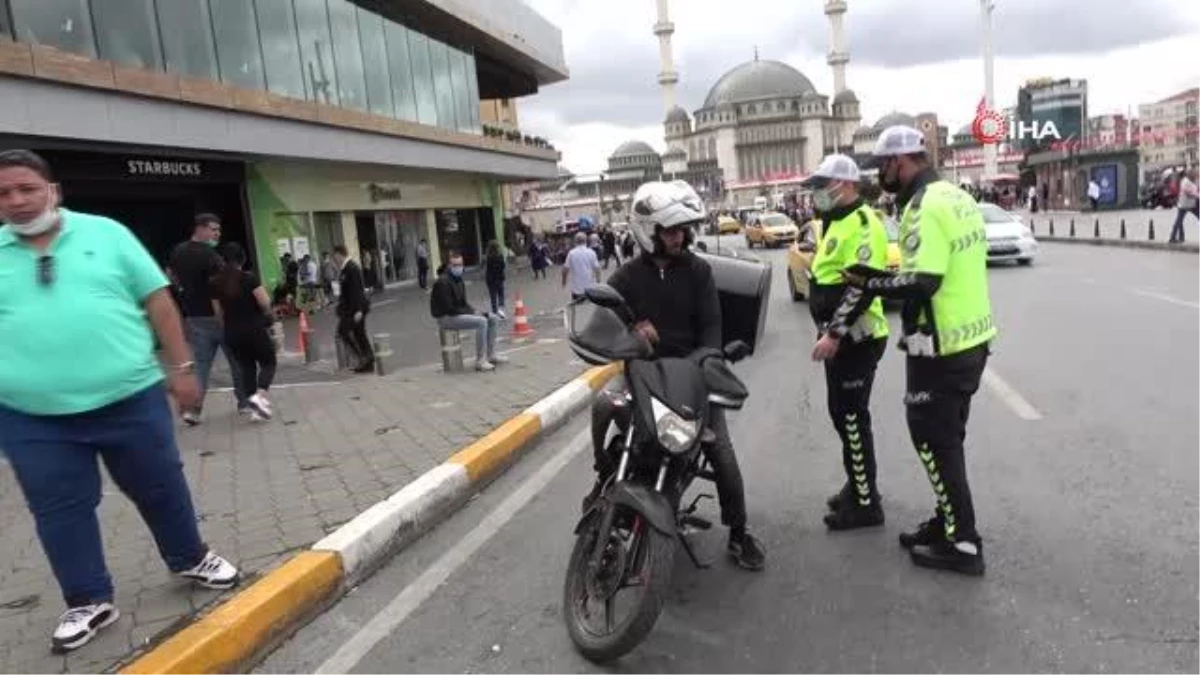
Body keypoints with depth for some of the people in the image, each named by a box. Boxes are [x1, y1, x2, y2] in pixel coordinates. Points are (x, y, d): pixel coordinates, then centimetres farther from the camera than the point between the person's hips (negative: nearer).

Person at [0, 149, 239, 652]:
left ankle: (191, 560, 33)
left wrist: (181, 366, -1)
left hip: (129, 399, -1)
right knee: (60, 510, 10)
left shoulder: (104, 233, 1)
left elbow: (157, 300, 2)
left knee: (161, 489, 12)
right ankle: (88, 602, 27)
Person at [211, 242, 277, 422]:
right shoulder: (249, 278, -11)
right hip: (254, 330, -4)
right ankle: (260, 395, -15)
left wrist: (228, 328, 18)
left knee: (247, 368, 14)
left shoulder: (216, 283, 2)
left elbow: (218, 312, 5)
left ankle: (255, 409, 13)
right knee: (268, 363, 10)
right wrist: (268, 313, 6)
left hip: (232, 333, 5)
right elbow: (265, 303, -16)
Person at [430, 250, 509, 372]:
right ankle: (480, 361, -24)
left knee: (494, 319, 2)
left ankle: (491, 355, 7)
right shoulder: (443, 282, -17)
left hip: (460, 313, 10)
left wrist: (476, 312, -5)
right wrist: (473, 313, -18)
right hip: (446, 318, -9)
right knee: (481, 321, -28)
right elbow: (449, 309, -21)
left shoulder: (459, 280, 11)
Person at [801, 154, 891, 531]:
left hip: (856, 339, -10)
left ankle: (866, 504, 6)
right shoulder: (836, 223, 17)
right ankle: (858, 486, 30)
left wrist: (834, 333, -26)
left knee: (852, 418, -5)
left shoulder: (861, 223, -16)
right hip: (840, 337, 10)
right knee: (842, 413, 17)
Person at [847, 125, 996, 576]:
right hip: (971, 338, 10)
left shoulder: (925, 206, -19)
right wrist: (893, 273, 11)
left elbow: (920, 283, -28)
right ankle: (948, 522, 33)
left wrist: (869, 283, -14)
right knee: (946, 438, 20)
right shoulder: (957, 196, 12)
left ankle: (962, 544, 12)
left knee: (934, 442, 2)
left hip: (941, 348, -10)